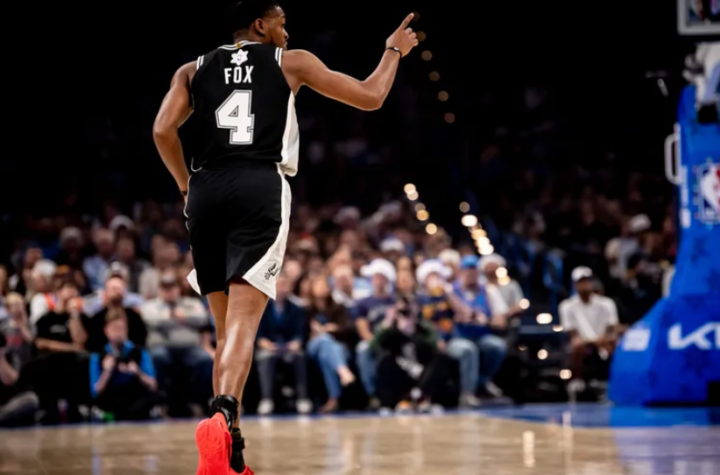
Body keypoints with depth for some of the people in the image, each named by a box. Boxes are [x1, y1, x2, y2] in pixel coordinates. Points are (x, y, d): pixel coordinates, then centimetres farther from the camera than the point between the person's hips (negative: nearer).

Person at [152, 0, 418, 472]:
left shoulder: (194, 70, 19)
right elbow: (370, 97, 14)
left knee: (227, 325, 14)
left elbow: (163, 130, 4)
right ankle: (222, 416, -39)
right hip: (261, 188, -4)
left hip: (207, 190, 4)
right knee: (243, 319, -13)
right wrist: (394, 50, 31)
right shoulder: (291, 62, 13)